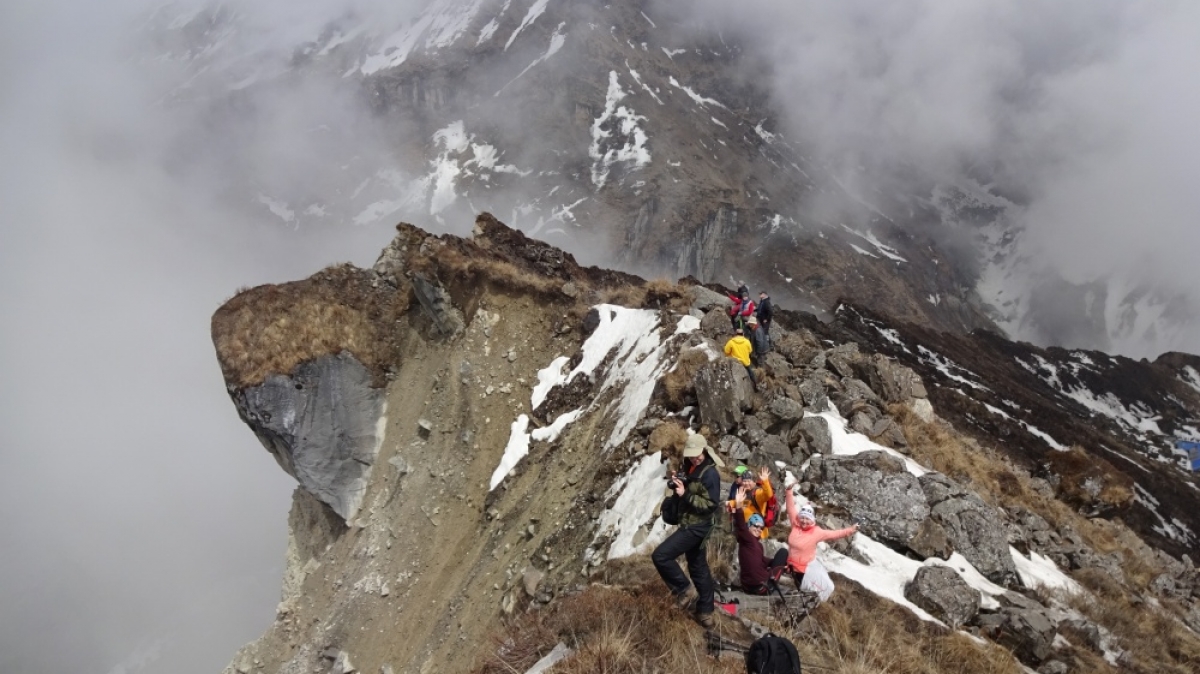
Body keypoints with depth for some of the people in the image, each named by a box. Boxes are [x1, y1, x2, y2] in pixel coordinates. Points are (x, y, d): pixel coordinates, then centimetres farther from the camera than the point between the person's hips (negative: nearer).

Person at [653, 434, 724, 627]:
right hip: (689, 524, 9)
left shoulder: (710, 474, -19)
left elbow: (711, 504, -21)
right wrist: (676, 484, -4)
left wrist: (685, 494, -27)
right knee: (698, 568, 17)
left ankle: (682, 590, 1)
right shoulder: (689, 468, 8)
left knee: (660, 555, -15)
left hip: (697, 526, -9)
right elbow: (681, 497, 19)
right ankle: (705, 611, 27)